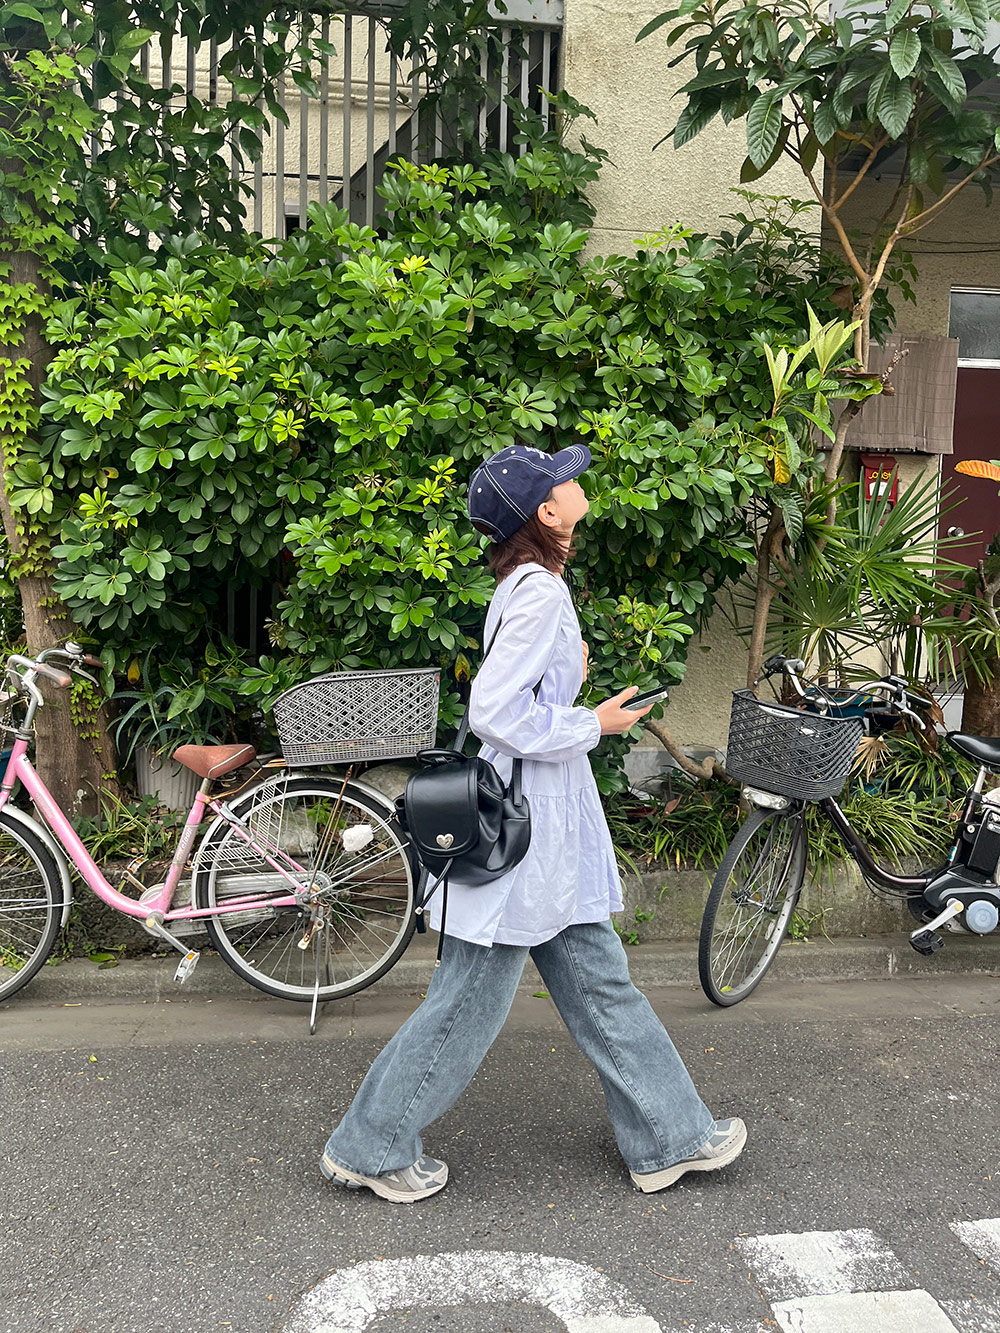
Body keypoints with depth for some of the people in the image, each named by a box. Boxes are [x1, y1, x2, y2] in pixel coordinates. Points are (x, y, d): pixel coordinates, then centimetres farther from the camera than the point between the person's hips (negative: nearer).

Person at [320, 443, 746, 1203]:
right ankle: (369, 1148, 22)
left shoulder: (529, 584, 11)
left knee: (599, 982, 17)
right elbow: (494, 712, -25)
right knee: (471, 1002, 4)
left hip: (550, 823, 10)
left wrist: (565, 672, 5)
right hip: (523, 822, -10)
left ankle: (670, 1137, 31)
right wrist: (593, 726, -14)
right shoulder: (540, 592, -19)